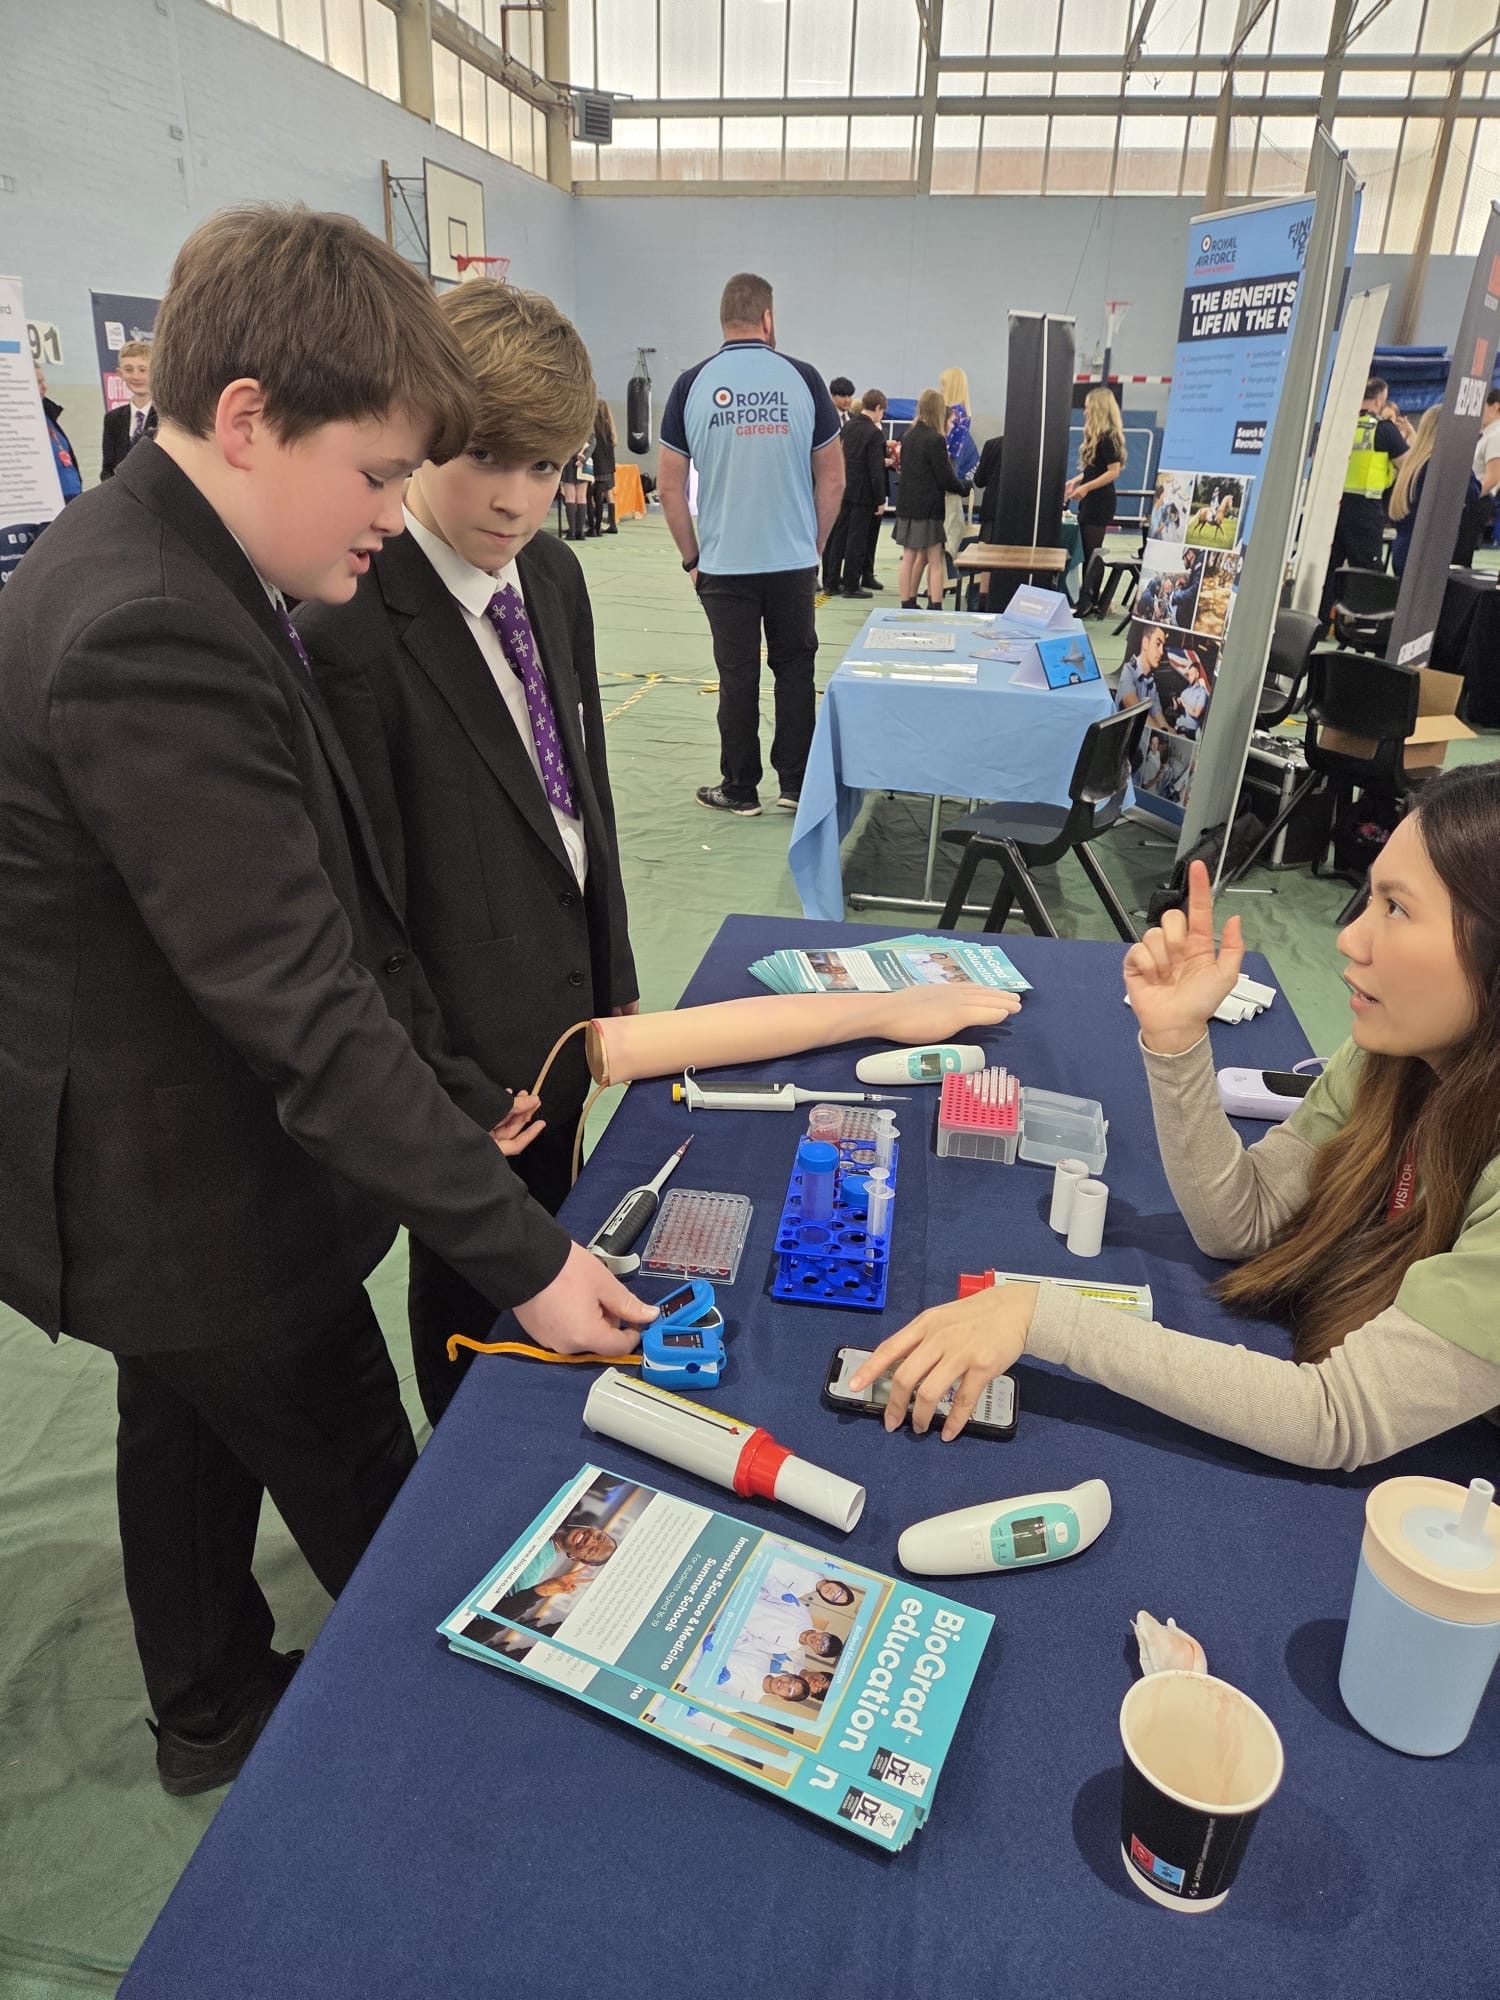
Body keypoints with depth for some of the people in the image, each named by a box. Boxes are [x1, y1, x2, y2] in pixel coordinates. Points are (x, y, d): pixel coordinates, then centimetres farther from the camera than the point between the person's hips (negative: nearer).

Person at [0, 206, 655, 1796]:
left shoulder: (137, 561, 3)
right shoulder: (155, 640, -30)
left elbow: (313, 907, 4)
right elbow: (301, 1004, -32)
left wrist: (448, 1097, 4)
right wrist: (521, 1254, -26)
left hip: (148, 1171, 10)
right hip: (203, 1200, -10)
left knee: (190, 1440, 28)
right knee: (382, 1529, 13)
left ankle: (209, 1714, 53)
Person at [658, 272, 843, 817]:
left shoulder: (692, 384, -2)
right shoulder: (802, 378, -2)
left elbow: (670, 486, -1)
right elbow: (832, 477, 2)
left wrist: (692, 557, 8)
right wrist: (814, 545, 13)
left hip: (725, 564, 0)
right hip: (794, 561, 0)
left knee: (737, 677, 7)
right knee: (794, 670, 11)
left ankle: (740, 789, 14)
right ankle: (795, 784, 16)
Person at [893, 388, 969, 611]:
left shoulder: (908, 437, 7)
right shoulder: (935, 440, -15)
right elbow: (946, 478, -14)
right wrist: (965, 486, 5)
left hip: (907, 504, 7)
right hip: (928, 507, -7)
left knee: (910, 558, 11)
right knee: (934, 560, -1)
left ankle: (907, 605, 15)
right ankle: (935, 607, -4)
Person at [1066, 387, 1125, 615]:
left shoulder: (1108, 437, -14)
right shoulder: (1096, 436, 13)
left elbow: (1113, 471, -19)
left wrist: (1086, 487, -24)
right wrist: (1075, 481, 12)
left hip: (1100, 502, -10)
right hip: (1090, 501, 10)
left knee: (1092, 553, -6)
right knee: (1088, 553, 11)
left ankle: (1088, 603, -3)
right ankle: (1087, 601, 17)